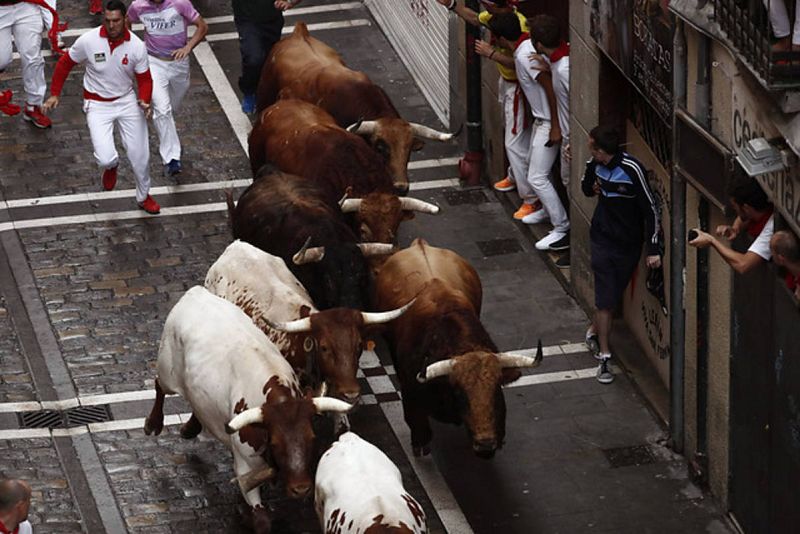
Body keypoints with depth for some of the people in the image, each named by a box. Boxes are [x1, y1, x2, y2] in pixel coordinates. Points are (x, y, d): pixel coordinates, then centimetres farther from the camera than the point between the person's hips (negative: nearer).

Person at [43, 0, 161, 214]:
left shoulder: (136, 46, -14)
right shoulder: (88, 41, -18)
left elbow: (144, 79, -2)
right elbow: (65, 63, -1)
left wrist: (144, 100, -22)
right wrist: (55, 94, 0)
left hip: (127, 100, 2)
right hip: (97, 104, -2)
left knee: (140, 154, 6)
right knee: (106, 159, -17)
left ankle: (143, 197, 34)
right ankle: (111, 167, 24)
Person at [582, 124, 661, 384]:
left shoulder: (632, 170, -23)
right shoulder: (595, 165, -5)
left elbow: (650, 209, -18)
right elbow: (586, 188, 17)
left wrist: (654, 250, -19)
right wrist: (591, 186, -9)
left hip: (629, 243, -2)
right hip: (603, 239, 2)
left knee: (613, 295, 14)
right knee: (605, 299, -3)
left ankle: (594, 331, 42)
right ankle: (604, 357, 5)